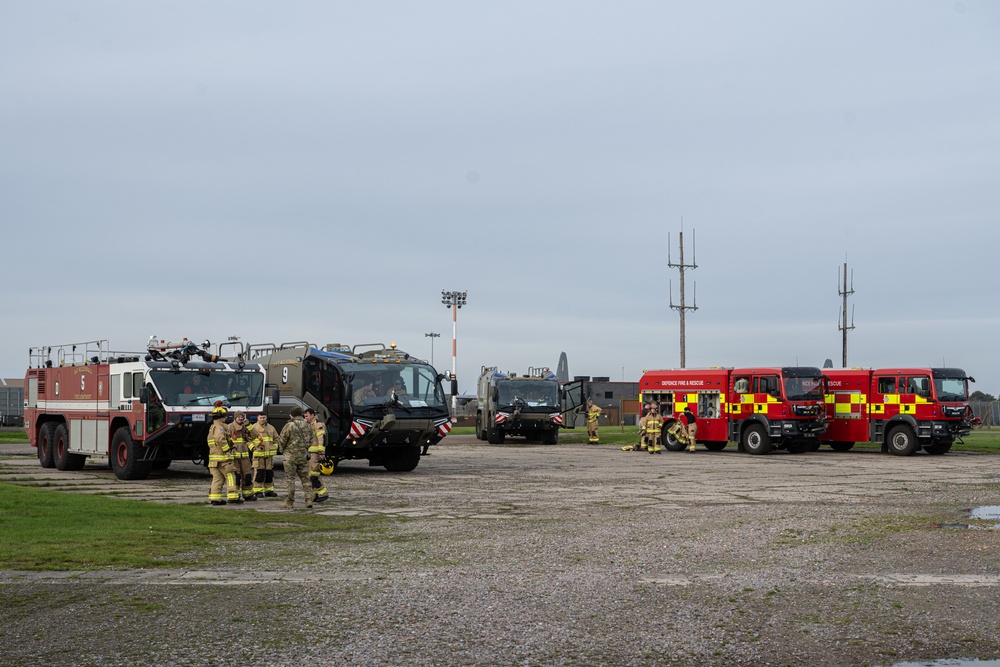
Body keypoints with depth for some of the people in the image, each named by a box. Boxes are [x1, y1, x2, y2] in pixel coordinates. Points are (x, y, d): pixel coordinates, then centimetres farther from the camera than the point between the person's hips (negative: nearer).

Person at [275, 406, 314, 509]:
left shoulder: (289, 426, -12)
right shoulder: (307, 426, 6)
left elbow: (282, 441, -7)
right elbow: (311, 441, 12)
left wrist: (281, 450, 13)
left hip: (291, 455, -4)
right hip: (304, 456, 5)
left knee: (290, 479, 3)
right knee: (305, 478, 10)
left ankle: (289, 502, 5)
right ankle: (309, 500, 3)